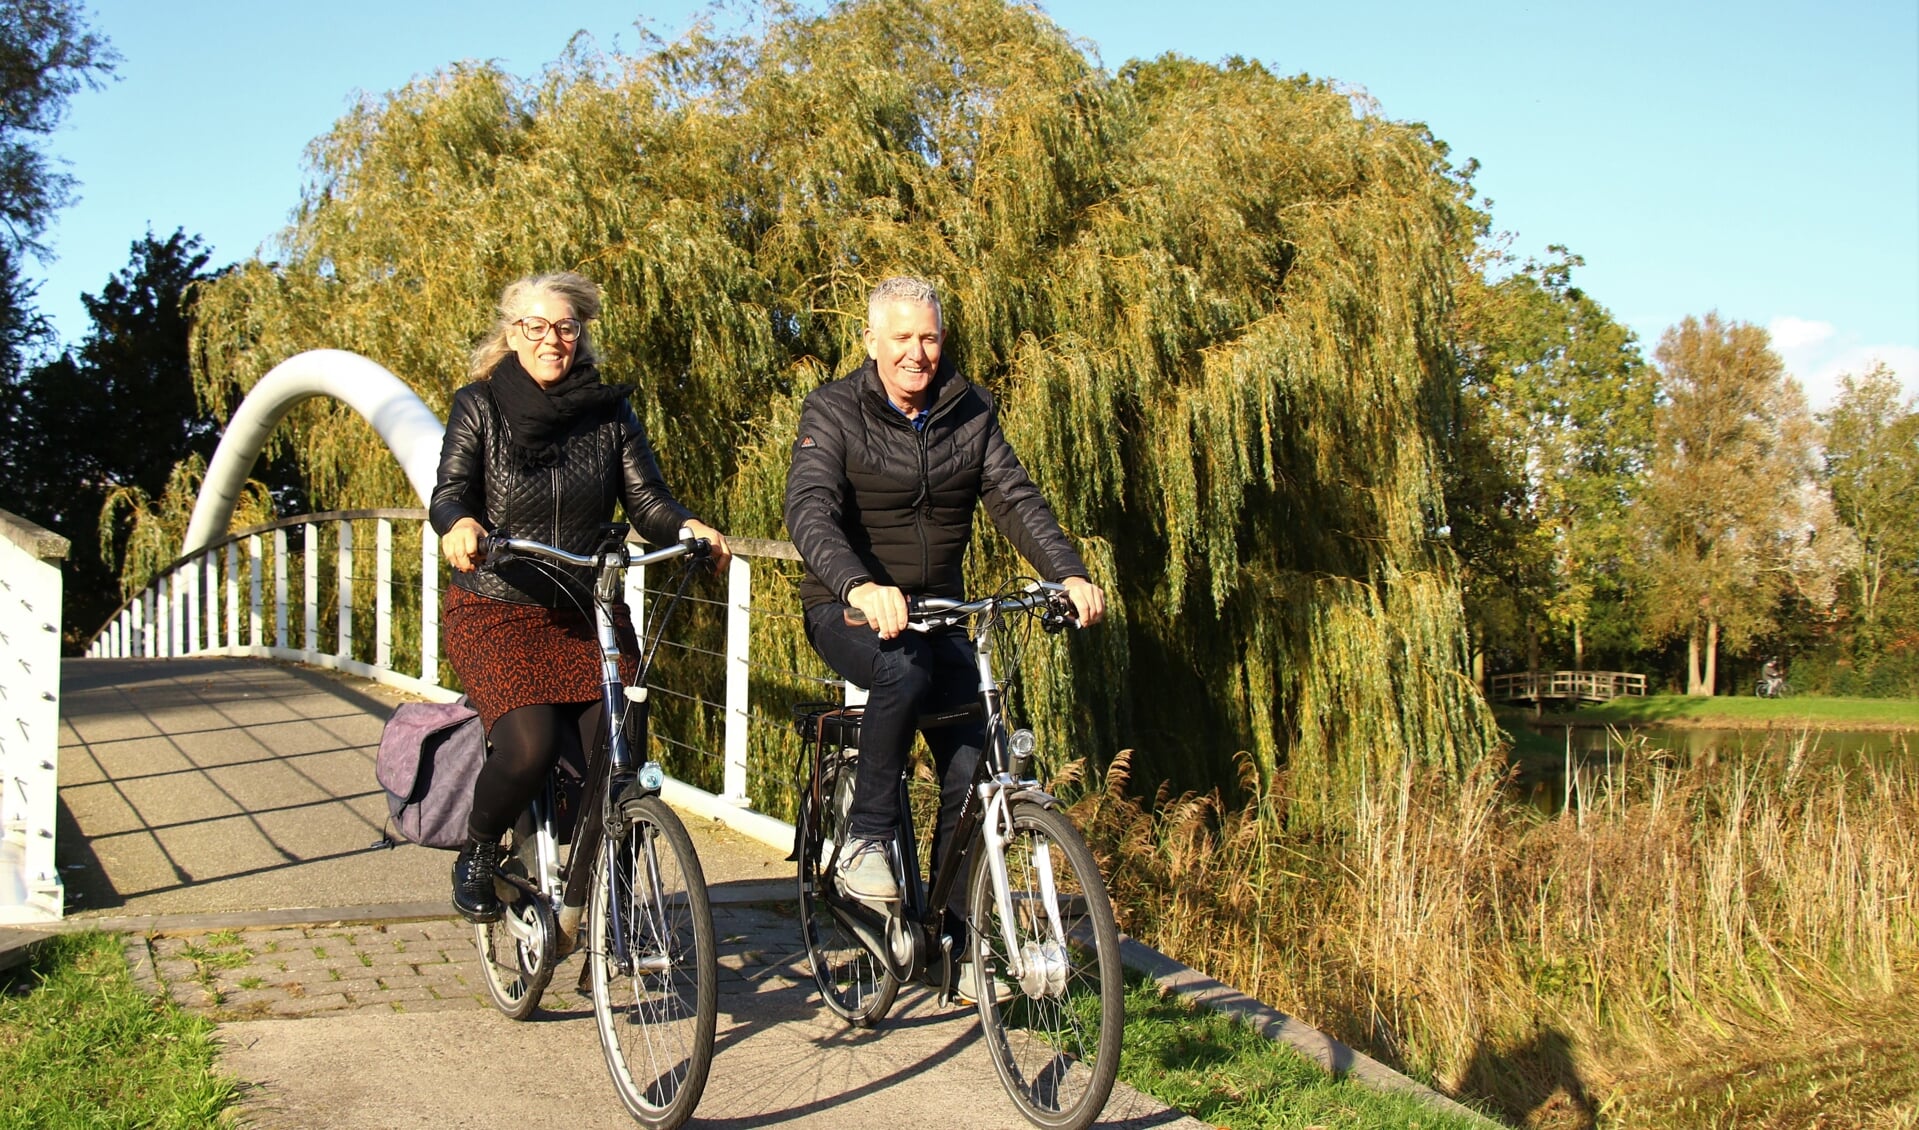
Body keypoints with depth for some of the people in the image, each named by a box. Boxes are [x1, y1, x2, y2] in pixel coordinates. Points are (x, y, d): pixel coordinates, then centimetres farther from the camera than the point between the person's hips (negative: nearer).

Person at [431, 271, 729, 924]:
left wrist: (688, 527, -22)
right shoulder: (480, 406, 1)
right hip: (497, 613, -2)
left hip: (590, 615, 3)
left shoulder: (609, 413, 7)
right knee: (529, 748, -23)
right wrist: (459, 525, -33)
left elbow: (647, 501, 0)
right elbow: (450, 491, -9)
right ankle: (477, 857, 7)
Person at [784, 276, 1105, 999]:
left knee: (972, 766, -10)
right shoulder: (833, 412, -9)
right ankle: (865, 839, -19)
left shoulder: (969, 414, 3)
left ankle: (953, 936, 4)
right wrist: (860, 587, -43)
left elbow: (1015, 498, -7)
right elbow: (810, 511, -24)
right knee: (905, 671, -36)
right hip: (850, 609, -4)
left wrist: (1069, 573, -26)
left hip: (937, 611, 4)